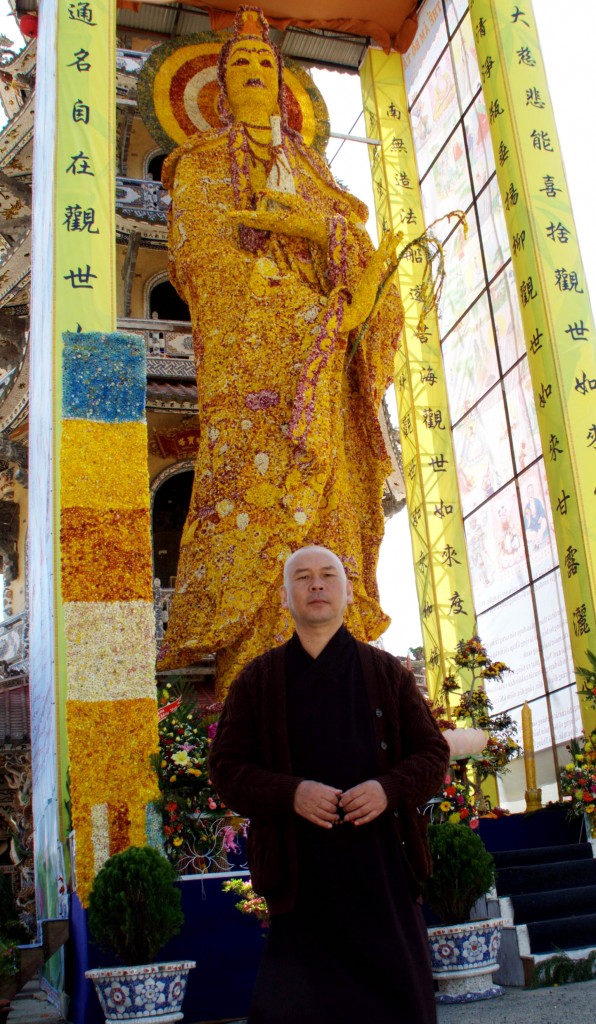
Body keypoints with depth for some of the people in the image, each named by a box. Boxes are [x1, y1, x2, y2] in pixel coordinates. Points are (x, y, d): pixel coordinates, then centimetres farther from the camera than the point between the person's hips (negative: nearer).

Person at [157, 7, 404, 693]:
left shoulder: (308, 167, 30)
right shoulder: (202, 163, 16)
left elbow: (359, 244, 17)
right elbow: (202, 257, -1)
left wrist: (314, 225, -9)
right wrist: (319, 312, -10)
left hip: (320, 355, 5)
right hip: (247, 343, -4)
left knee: (327, 495, -7)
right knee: (264, 482, -20)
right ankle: (255, 670, -23)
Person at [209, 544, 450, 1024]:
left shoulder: (387, 671, 11)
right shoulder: (257, 680, 9)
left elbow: (433, 753, 10)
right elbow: (226, 769, 5)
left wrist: (389, 788, -11)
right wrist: (291, 793, -13)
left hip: (383, 864, 1)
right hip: (301, 873, -1)